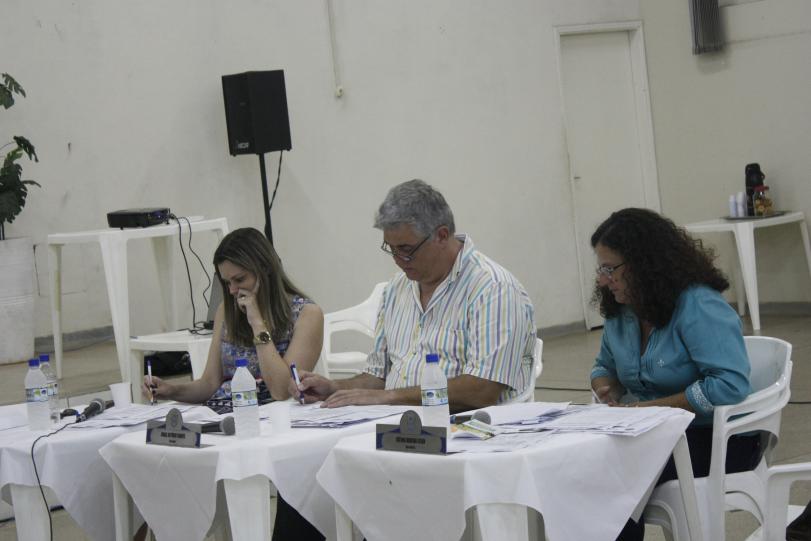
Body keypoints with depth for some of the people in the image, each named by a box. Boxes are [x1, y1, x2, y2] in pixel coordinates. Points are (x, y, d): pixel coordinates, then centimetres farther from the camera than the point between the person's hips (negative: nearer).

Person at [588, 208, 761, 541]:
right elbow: (605, 366, 22)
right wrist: (606, 389, -3)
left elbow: (729, 385, -26)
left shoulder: (698, 305, -18)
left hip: (719, 439, -7)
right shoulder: (620, 311, 6)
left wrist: (650, 407, -24)